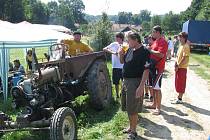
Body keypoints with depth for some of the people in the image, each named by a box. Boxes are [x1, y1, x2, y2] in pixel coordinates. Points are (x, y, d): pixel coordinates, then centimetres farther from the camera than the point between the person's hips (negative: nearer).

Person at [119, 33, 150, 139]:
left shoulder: (144, 51, -14)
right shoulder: (130, 49, 9)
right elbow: (122, 61, 21)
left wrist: (141, 86, -24)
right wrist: (121, 54, -2)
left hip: (135, 81, -8)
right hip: (125, 80, 8)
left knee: (132, 108, 0)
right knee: (127, 106, 17)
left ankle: (133, 131, 16)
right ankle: (130, 126, 34)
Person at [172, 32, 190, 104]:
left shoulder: (186, 46, -14)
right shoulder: (180, 46, 14)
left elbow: (184, 58, -20)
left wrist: (178, 66, -17)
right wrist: (176, 64, 4)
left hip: (182, 68, -9)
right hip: (178, 67, 9)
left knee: (181, 84, -2)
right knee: (178, 83, 14)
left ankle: (180, 99, 5)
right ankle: (179, 97, 25)